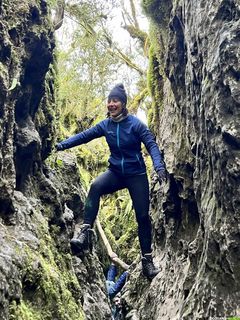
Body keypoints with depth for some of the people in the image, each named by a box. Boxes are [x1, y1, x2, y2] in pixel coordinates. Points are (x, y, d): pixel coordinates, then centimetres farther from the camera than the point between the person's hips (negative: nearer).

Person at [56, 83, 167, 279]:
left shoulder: (135, 124, -10)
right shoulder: (105, 125, 1)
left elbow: (151, 144, -17)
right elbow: (83, 136, 0)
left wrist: (159, 167, -32)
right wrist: (60, 146, -10)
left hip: (136, 175, -2)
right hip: (115, 173, 3)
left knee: (143, 216, -3)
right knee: (95, 187, -30)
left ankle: (147, 260, 11)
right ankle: (85, 233, -33)